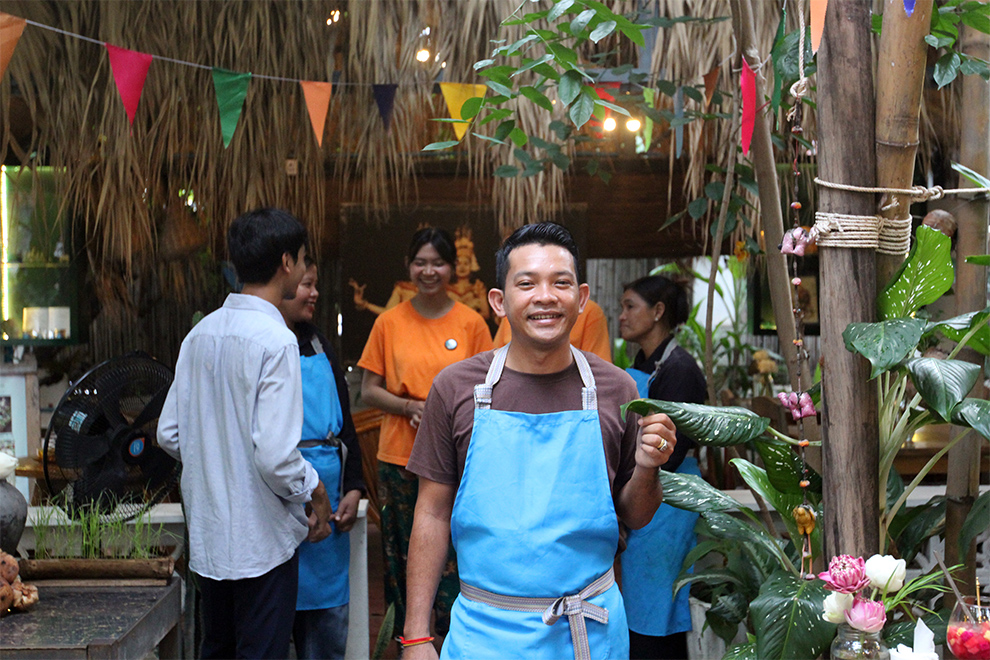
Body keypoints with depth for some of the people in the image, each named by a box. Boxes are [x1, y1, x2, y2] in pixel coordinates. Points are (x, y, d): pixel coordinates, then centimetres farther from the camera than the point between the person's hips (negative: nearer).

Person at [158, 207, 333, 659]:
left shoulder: (200, 334, 5)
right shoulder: (276, 340, -18)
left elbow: (169, 435, 9)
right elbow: (275, 455, -23)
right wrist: (315, 493, -6)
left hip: (206, 533, 7)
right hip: (261, 538, -7)